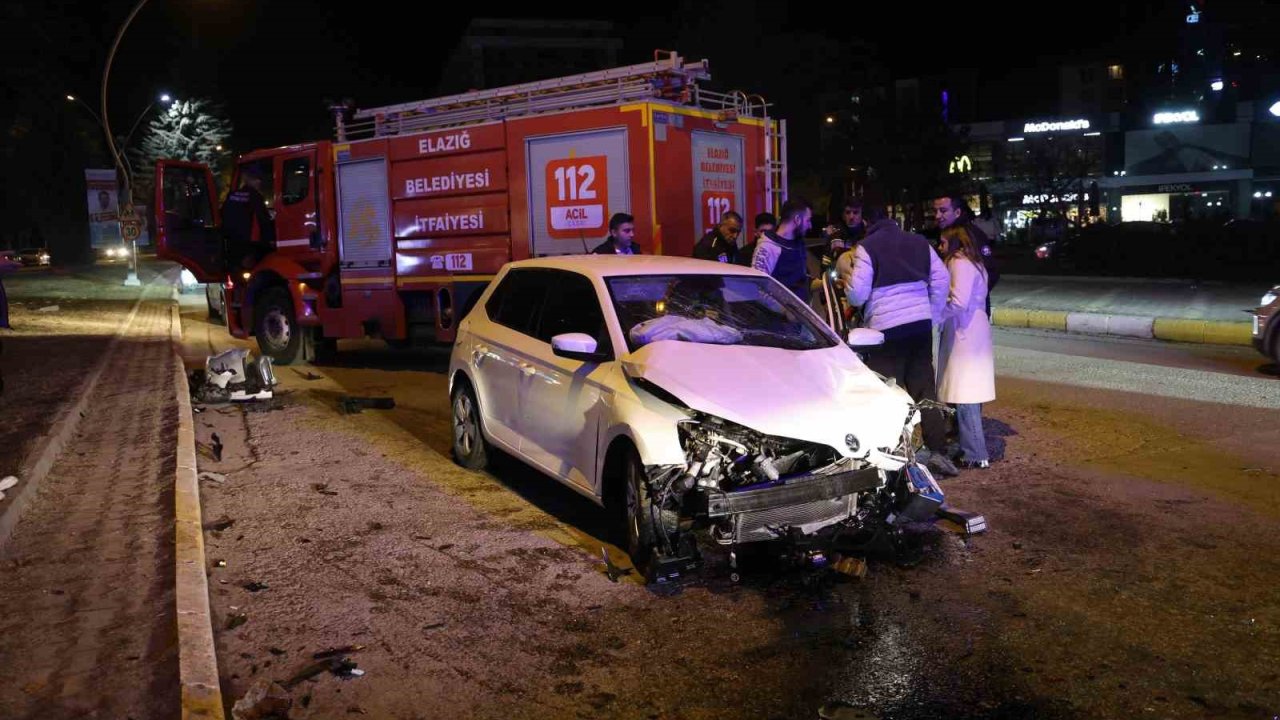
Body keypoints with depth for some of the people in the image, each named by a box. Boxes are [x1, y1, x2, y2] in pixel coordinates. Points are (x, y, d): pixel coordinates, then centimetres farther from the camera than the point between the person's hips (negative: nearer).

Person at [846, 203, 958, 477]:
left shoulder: (866, 248, -6)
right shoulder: (919, 242, 11)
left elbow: (858, 294, -10)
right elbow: (942, 279, 10)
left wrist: (848, 282, 12)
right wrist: (931, 314, 17)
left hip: (886, 328, -5)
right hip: (921, 325, 5)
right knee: (925, 388, 11)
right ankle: (937, 451, 10)